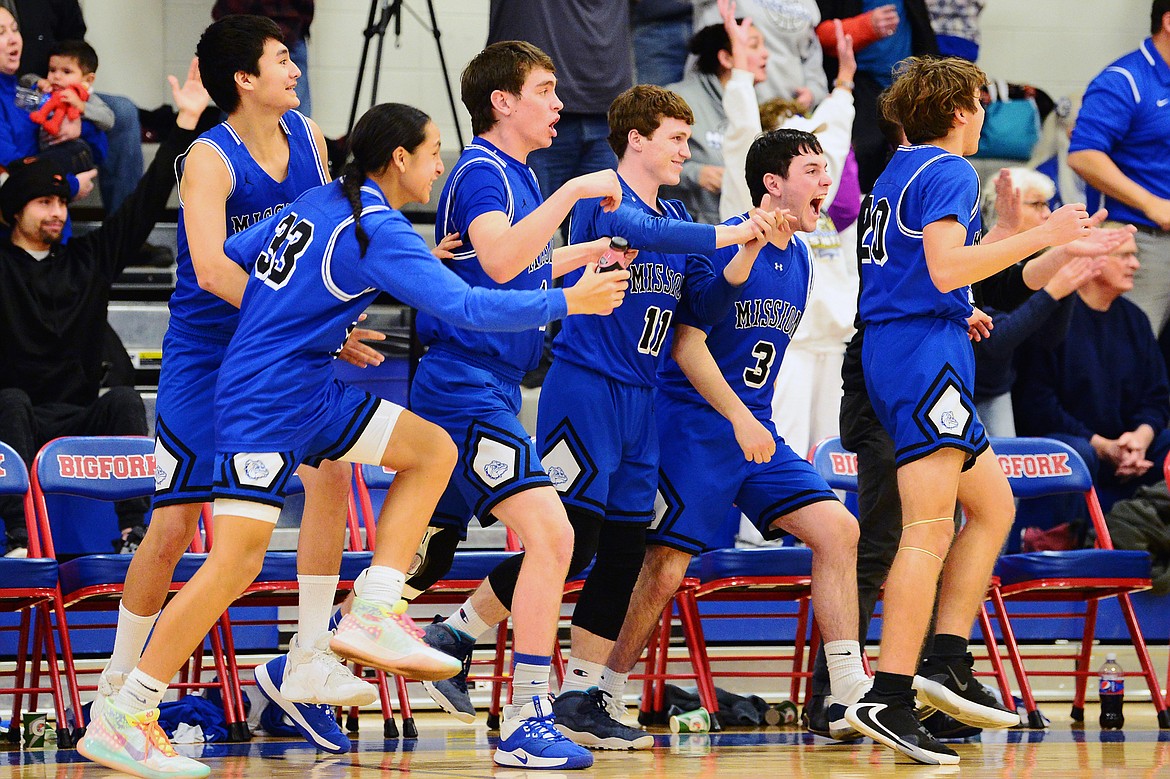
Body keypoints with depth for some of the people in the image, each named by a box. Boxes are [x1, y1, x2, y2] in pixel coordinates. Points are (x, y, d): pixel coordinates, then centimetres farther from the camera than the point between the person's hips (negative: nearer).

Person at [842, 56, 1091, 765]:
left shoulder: (898, 173, 20)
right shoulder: (947, 172, -9)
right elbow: (945, 268, -22)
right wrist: (1043, 237, -18)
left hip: (895, 354, 10)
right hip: (928, 354, -10)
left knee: (994, 505, 16)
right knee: (930, 530, -14)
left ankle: (947, 659, 8)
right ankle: (889, 698, -21)